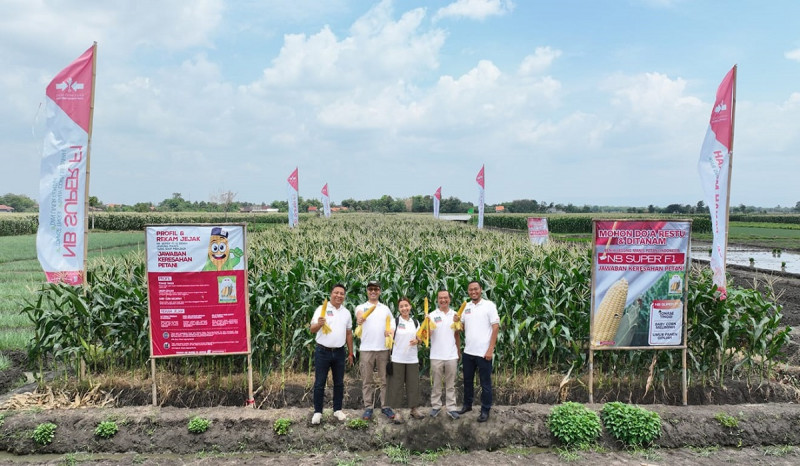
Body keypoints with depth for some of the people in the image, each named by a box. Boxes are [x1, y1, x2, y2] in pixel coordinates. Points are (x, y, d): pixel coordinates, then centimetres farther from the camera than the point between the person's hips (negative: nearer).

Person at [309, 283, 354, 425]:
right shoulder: (322, 309, -6)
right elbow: (312, 330, -14)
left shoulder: (346, 312, 8)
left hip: (339, 352, 4)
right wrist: (319, 324, -36)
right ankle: (317, 412, 12)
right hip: (322, 352, -4)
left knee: (339, 383, 11)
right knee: (319, 383, 2)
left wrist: (350, 353, 13)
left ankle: (337, 409, 24)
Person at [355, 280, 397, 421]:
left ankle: (385, 406, 16)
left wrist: (390, 330, -12)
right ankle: (368, 407, 12)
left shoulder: (385, 308, 11)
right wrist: (360, 319, -47)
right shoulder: (361, 307, 1)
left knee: (384, 379, 7)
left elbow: (392, 322, 12)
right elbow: (359, 314, -22)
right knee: (367, 380, 4)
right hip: (366, 349, -2)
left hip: (383, 349, 2)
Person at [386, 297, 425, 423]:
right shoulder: (395, 321, -2)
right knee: (397, 385, 0)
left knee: (413, 384, 7)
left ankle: (414, 409, 19)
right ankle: (397, 411, 7)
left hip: (412, 359, 3)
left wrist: (417, 341, -6)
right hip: (397, 359, -3)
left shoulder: (415, 322, 9)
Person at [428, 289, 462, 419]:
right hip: (436, 356, -2)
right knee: (436, 384, 9)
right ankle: (436, 406, 20)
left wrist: (459, 351, 13)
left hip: (452, 356, 2)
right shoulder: (432, 315, -4)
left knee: (450, 384, 9)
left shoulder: (454, 315, 4)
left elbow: (457, 334, 13)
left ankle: (451, 407, 16)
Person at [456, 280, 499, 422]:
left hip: (484, 352, -5)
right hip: (468, 351, 5)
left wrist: (490, 349, -15)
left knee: (485, 383, 6)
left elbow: (495, 327, -11)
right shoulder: (466, 307, 7)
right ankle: (467, 404, 34)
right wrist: (456, 322, -9)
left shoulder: (489, 305, -9)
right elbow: (461, 327, 15)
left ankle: (485, 410, 18)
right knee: (467, 380, 18)